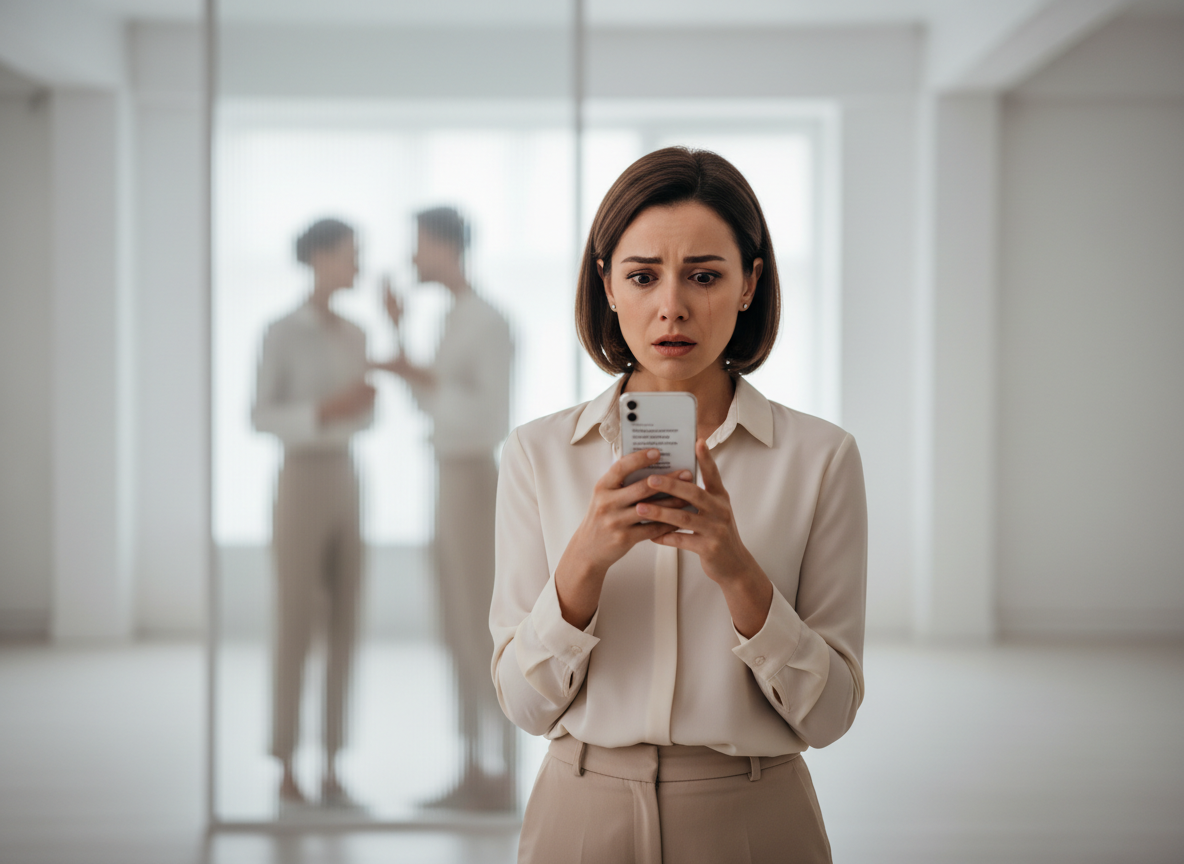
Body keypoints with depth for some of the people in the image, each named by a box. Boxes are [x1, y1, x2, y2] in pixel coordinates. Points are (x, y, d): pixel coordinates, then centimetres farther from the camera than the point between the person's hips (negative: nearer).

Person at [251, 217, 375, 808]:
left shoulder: (354, 335, 12)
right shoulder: (280, 333, -10)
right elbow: (260, 419, -11)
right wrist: (324, 411, -26)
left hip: (345, 488, 7)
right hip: (298, 488, -7)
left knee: (343, 631, 5)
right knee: (295, 632, -4)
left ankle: (331, 770, 12)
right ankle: (286, 772, 6)